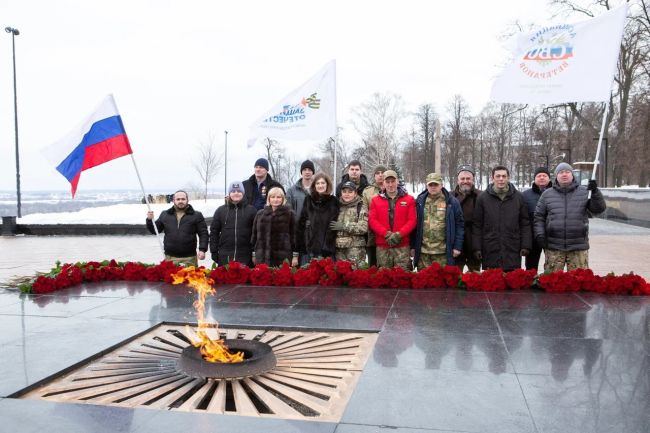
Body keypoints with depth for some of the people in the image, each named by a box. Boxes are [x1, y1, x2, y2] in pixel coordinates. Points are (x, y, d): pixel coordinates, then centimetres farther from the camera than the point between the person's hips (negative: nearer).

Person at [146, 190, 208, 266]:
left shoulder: (196, 215, 6)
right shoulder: (165, 215, 14)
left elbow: (203, 234, 1)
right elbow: (155, 230, 17)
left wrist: (202, 250, -11)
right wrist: (150, 220, -1)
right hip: (170, 258, 2)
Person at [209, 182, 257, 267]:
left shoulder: (251, 210, 4)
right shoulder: (220, 210, 9)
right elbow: (214, 232, 8)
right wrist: (214, 252, 2)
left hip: (245, 257, -1)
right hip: (224, 257, 1)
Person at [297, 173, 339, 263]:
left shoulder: (333, 201, 4)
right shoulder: (308, 200, 10)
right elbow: (301, 223, 9)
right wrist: (301, 245, 2)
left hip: (327, 248, -2)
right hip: (308, 247, 2)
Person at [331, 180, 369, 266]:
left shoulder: (361, 207, 0)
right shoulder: (339, 206, 15)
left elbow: (363, 227, -11)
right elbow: (333, 225, 25)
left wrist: (344, 226, -12)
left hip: (355, 247, -4)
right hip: (339, 247, 5)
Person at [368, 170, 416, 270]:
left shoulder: (409, 199, 9)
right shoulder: (375, 200, 12)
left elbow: (412, 220, 1)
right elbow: (372, 220, 2)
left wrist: (399, 234, -13)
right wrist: (387, 234, -11)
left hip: (403, 246, -1)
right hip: (382, 247, 1)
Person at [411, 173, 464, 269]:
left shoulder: (451, 202, 2)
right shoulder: (419, 201, 7)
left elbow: (459, 224, 3)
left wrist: (457, 246, -3)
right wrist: (413, 246, 6)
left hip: (442, 253, -2)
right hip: (423, 251, 2)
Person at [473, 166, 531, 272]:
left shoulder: (518, 197, 7)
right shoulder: (483, 198, 4)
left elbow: (525, 224, 8)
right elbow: (477, 225, 4)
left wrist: (525, 246, 1)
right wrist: (477, 248, -2)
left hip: (513, 252, 1)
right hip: (490, 253, -1)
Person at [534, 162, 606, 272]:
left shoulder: (585, 192, 7)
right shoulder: (547, 194, 8)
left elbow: (599, 208, -1)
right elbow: (539, 217, 8)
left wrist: (595, 192, -16)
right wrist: (540, 234, -4)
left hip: (578, 247, 0)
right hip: (553, 247, 0)